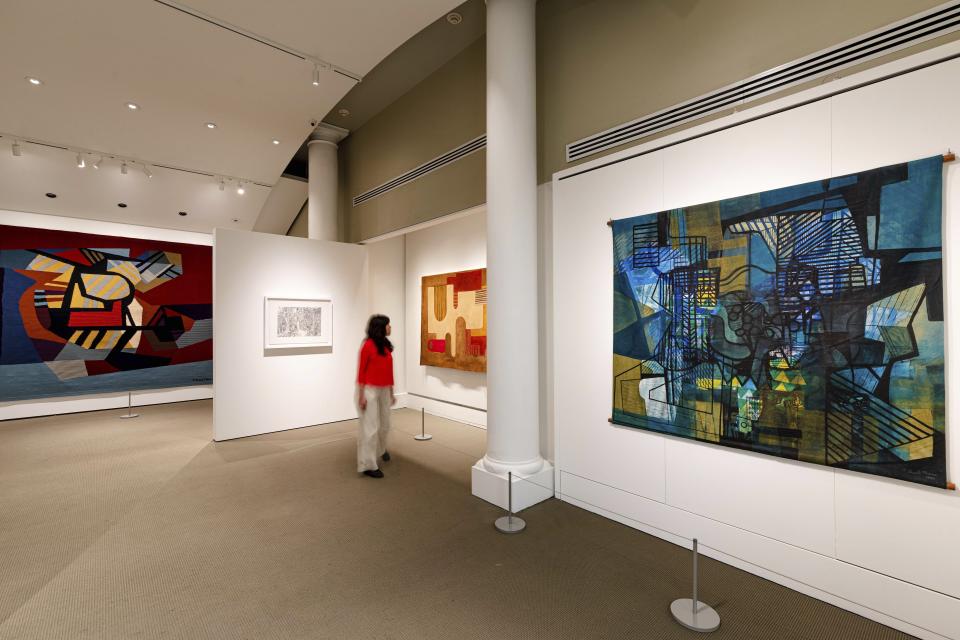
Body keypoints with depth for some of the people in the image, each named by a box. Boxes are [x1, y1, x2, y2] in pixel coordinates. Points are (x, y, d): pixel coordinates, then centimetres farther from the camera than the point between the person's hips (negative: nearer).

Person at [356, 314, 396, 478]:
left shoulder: (386, 346, 6)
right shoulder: (368, 345, -13)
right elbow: (361, 371, -11)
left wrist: (391, 392, 15)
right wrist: (361, 395, -14)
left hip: (384, 390, 7)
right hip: (370, 390, -7)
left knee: (385, 424, 18)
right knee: (370, 427, -3)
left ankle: (381, 449, 46)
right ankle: (368, 465, 8)